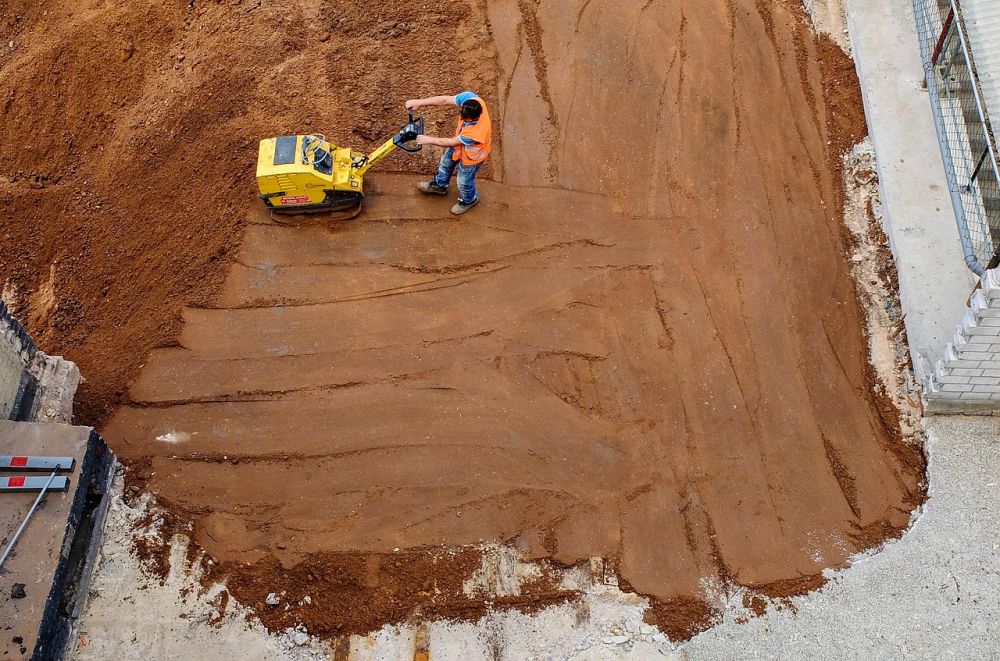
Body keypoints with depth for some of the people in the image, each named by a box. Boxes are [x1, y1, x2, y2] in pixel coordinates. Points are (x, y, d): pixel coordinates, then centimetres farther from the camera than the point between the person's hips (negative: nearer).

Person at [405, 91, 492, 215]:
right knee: (446, 163, 31)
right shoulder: (469, 97, -36)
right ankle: (440, 186, 61)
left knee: (464, 181, 20)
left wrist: (429, 140, -22)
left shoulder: (477, 133, -48)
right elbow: (445, 100, -24)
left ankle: (469, 200, 54)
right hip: (459, 141, 7)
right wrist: (420, 102, -30)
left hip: (471, 155, -7)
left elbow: (451, 142, -32)